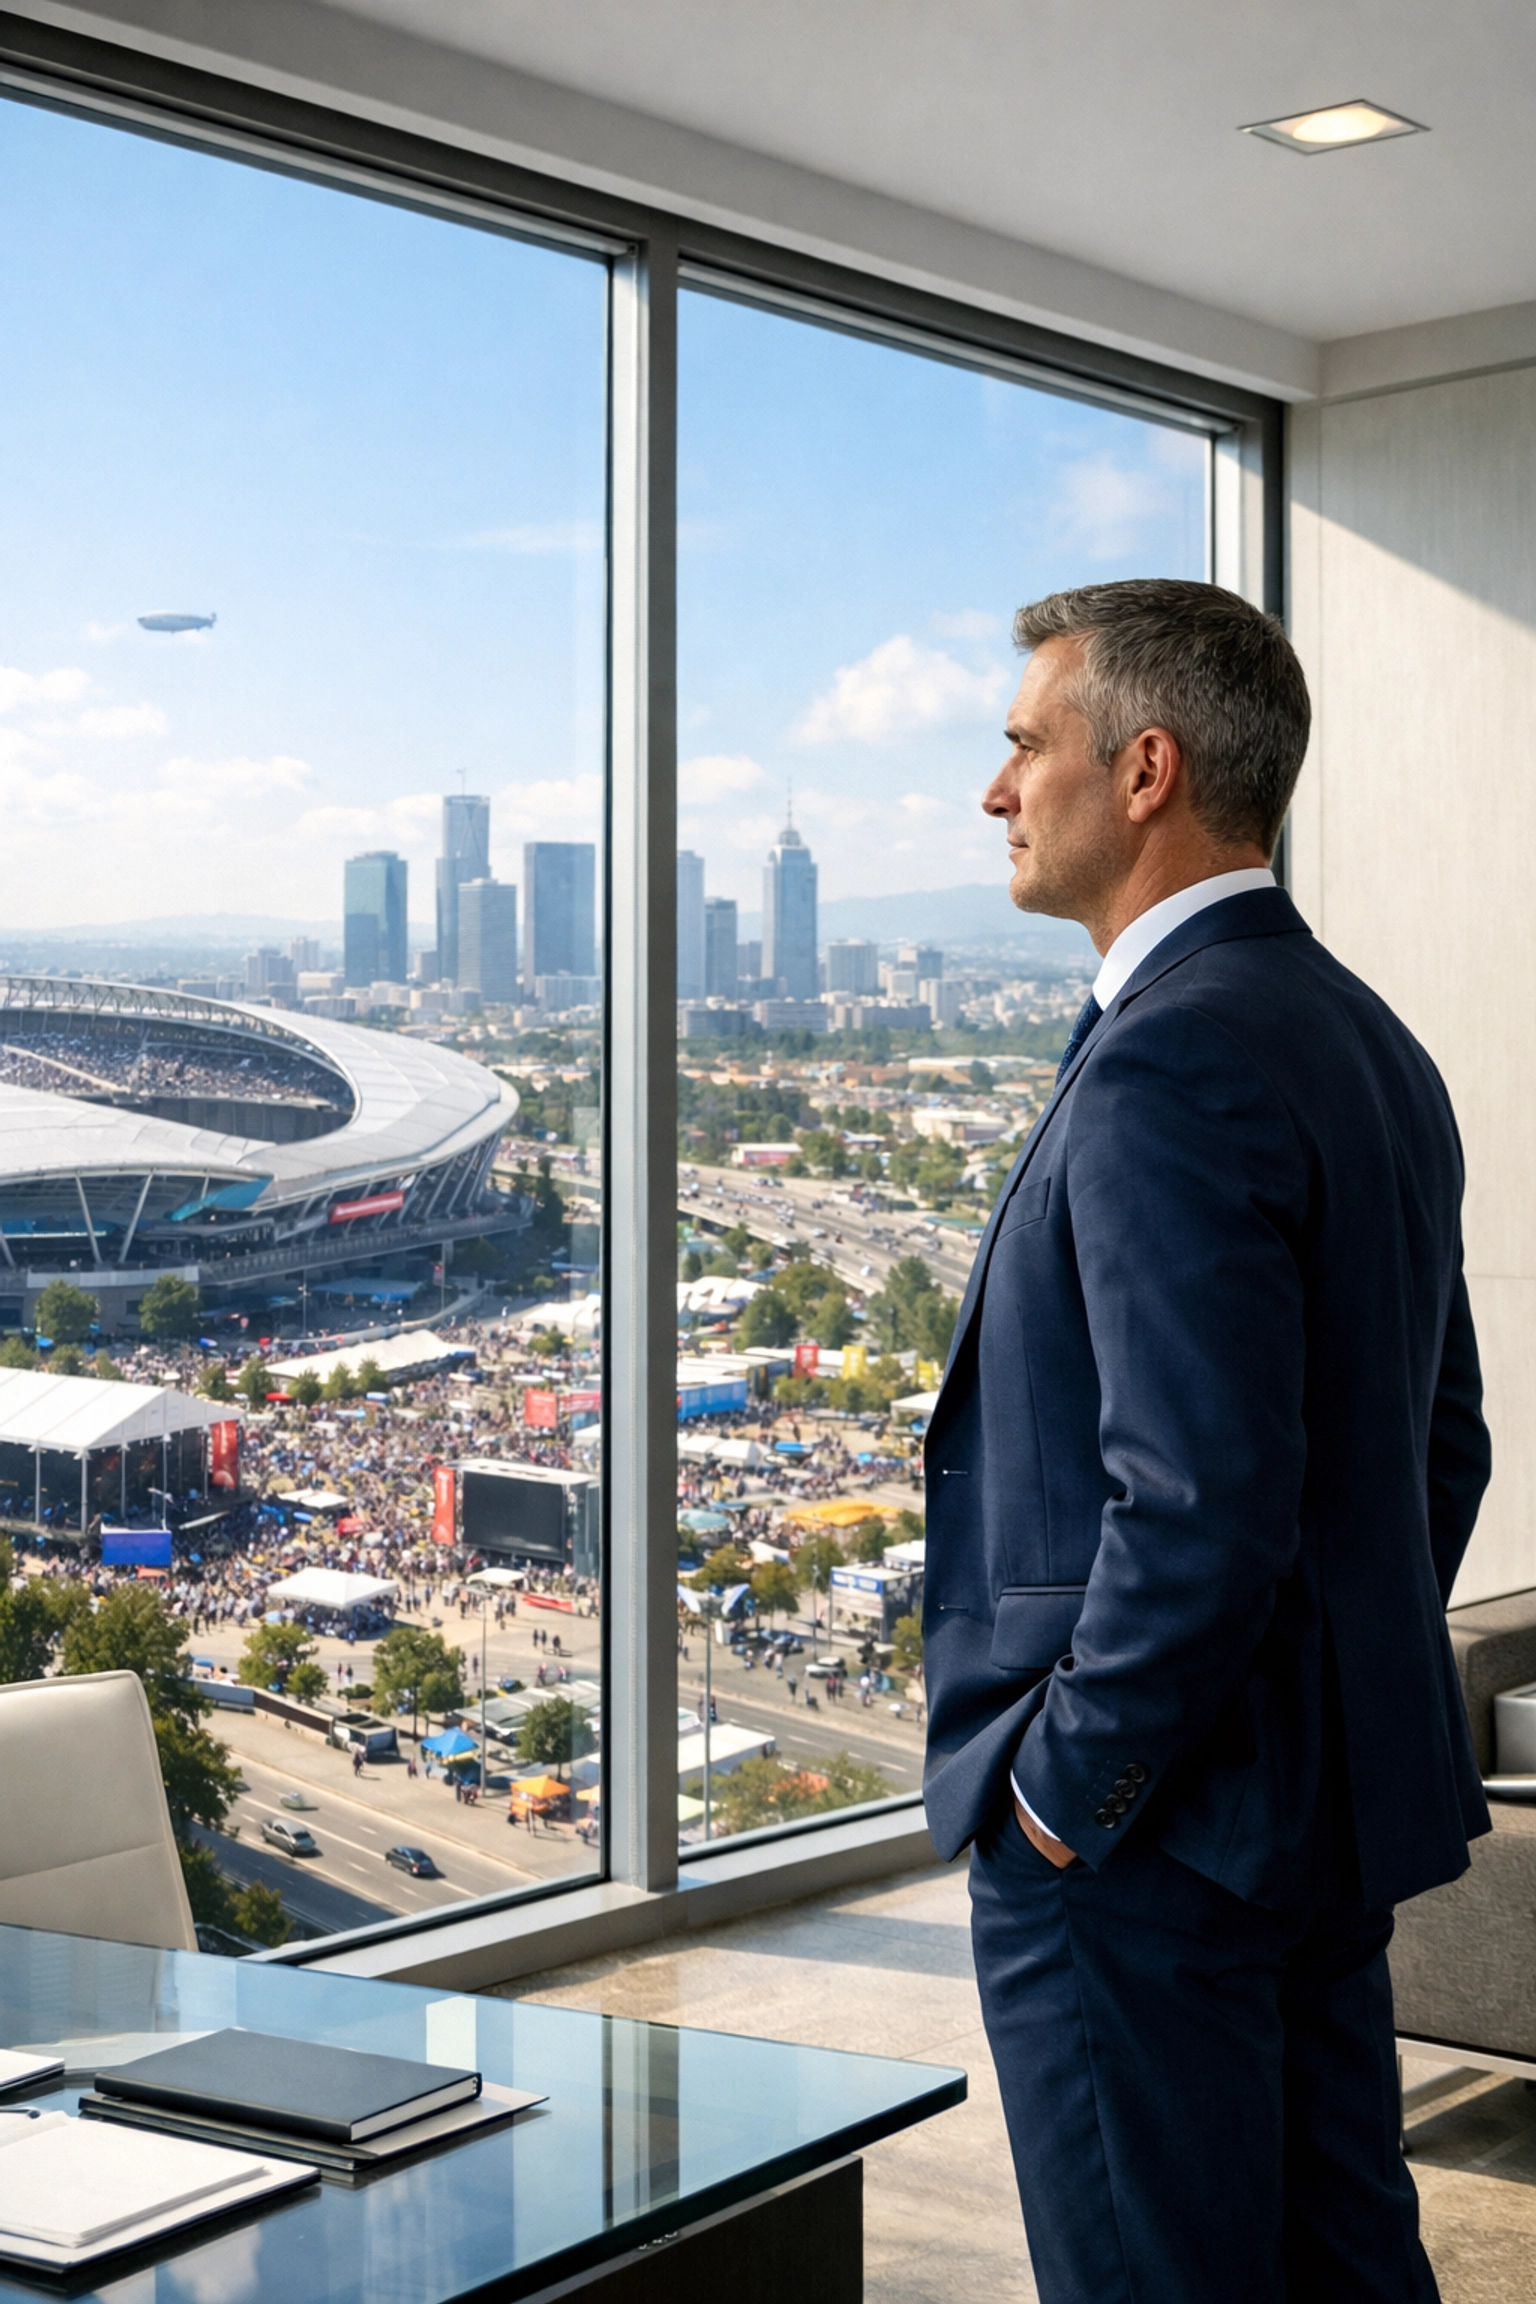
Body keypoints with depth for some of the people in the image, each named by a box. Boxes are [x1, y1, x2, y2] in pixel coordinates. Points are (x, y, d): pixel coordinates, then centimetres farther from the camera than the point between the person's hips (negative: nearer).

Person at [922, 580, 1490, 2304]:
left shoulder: (1168, 1065, -20)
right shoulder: (1370, 1044, 10)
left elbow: (1200, 1506, -27)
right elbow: (1438, 1444, 16)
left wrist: (1066, 1791, -14)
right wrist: (1346, 1713, 19)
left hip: (1145, 1836, -10)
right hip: (1341, 1814, 10)